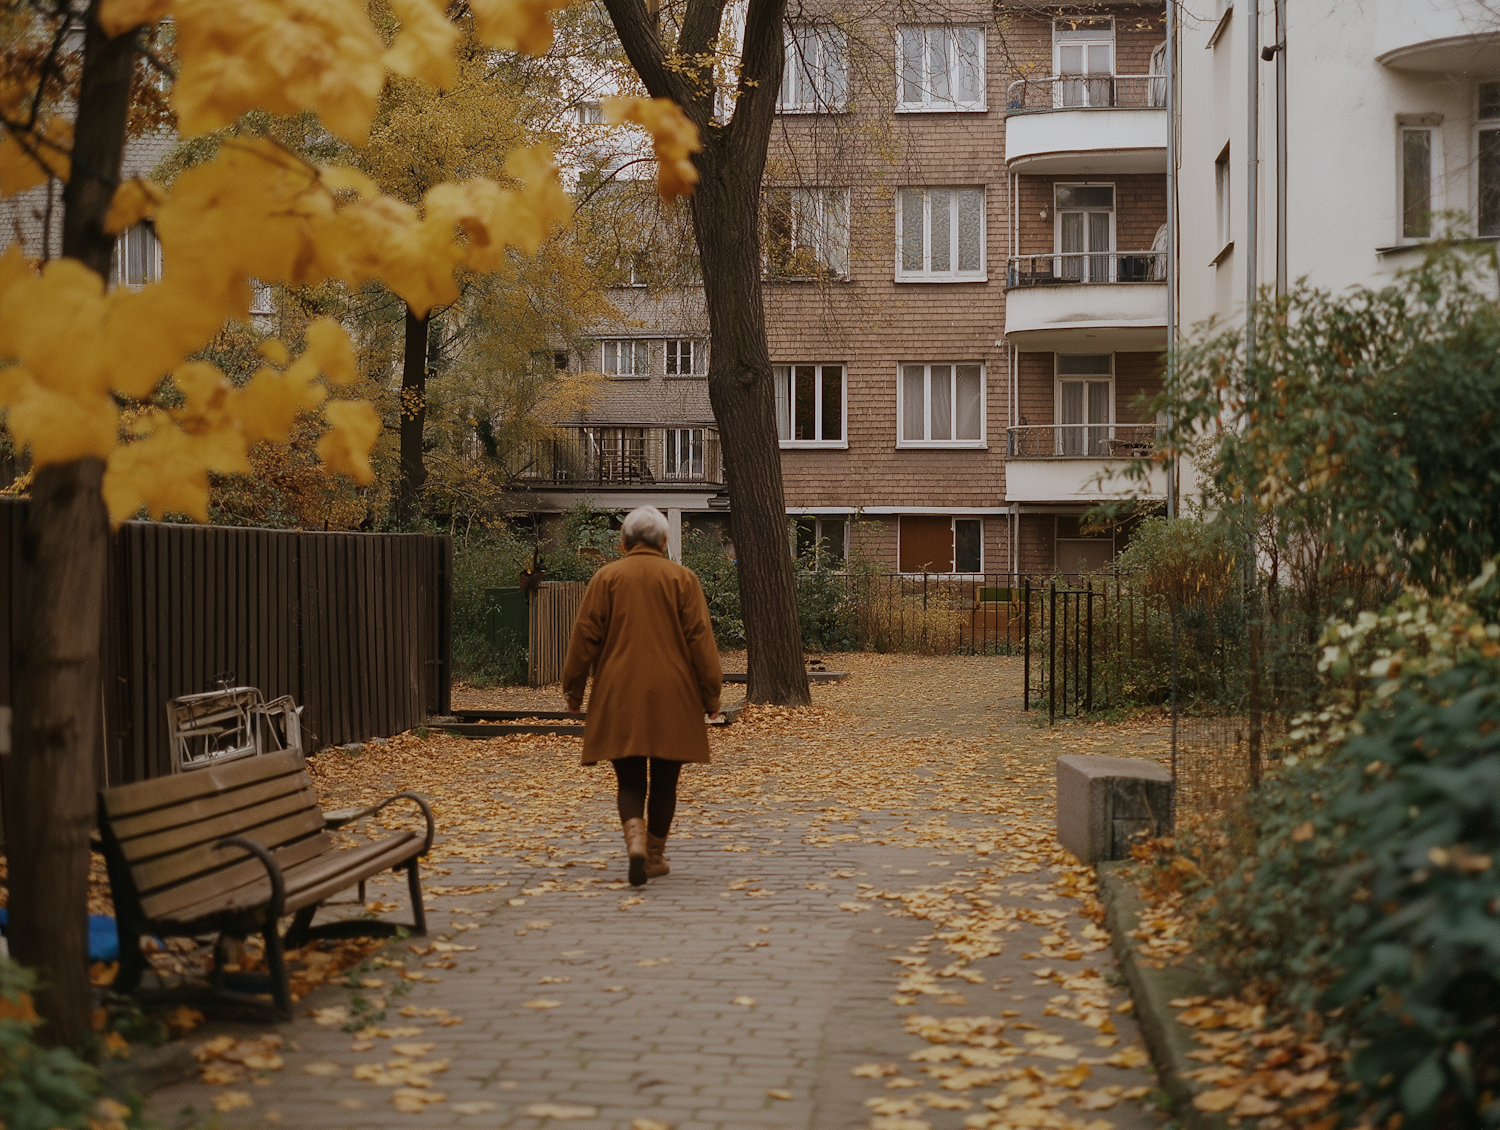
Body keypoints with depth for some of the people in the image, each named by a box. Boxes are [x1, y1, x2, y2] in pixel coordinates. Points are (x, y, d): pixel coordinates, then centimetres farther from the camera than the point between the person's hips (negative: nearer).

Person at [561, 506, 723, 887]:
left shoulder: (607, 577, 0)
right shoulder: (682, 579, 1)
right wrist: (711, 694, 3)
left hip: (619, 698, 0)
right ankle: (655, 855, 18)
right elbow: (700, 639, -2)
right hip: (672, 698, 0)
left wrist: (573, 689, 10)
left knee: (630, 780, 5)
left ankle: (636, 841, -19)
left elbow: (585, 637, 1)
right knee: (664, 781, 11)